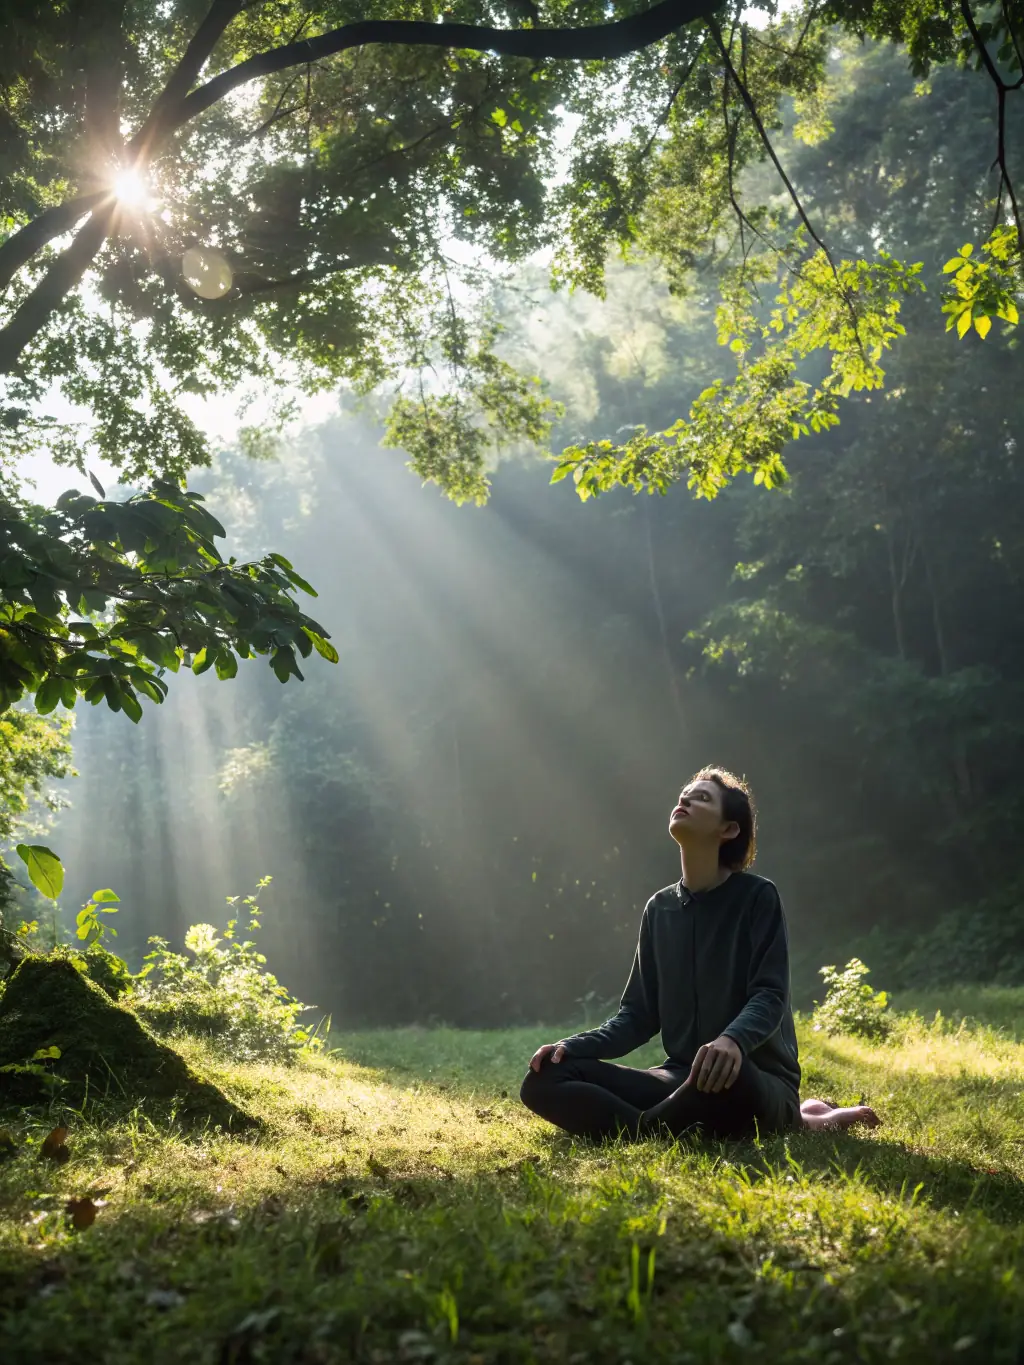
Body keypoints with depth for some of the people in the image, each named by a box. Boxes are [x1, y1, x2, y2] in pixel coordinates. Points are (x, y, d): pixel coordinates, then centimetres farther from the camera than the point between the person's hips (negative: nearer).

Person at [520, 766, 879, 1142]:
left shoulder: (757, 896, -2)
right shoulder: (659, 909, 14)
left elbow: (770, 996, -13)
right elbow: (639, 1013, 14)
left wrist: (732, 1040, -36)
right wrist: (574, 1046, -4)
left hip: (756, 1083, -8)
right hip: (681, 1079, 8)